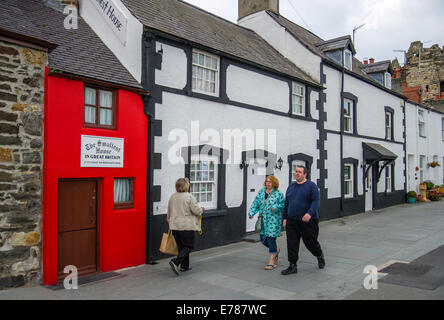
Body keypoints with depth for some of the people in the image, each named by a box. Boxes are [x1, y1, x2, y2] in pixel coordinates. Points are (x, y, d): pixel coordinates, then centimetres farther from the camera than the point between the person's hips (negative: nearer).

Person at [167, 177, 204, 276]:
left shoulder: (172, 197, 9)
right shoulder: (190, 197, -12)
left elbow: (169, 213, 16)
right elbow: (196, 210, -13)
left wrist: (170, 222, 28)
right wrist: (202, 210, 7)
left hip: (175, 226, 7)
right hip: (187, 226, -7)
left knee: (181, 246, 16)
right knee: (188, 246, 1)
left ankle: (184, 266, 20)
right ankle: (175, 262, -15)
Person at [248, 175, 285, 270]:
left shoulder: (278, 194, -5)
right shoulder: (261, 192, 9)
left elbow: (283, 205, -5)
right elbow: (256, 204, 9)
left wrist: (276, 207, -22)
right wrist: (251, 213, -4)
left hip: (274, 220, -5)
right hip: (263, 220, 6)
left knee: (271, 238, -7)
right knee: (263, 239, 10)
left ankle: (272, 262, 5)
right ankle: (276, 250, 39)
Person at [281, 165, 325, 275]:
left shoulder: (311, 186, -5)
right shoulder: (291, 186, 12)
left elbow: (315, 201, -13)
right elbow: (286, 203, 18)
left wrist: (310, 213, -27)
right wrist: (285, 217, 15)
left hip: (308, 221, -5)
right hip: (292, 221, 5)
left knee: (310, 242, 7)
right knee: (291, 244, 1)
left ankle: (320, 256, 37)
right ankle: (292, 266, 10)